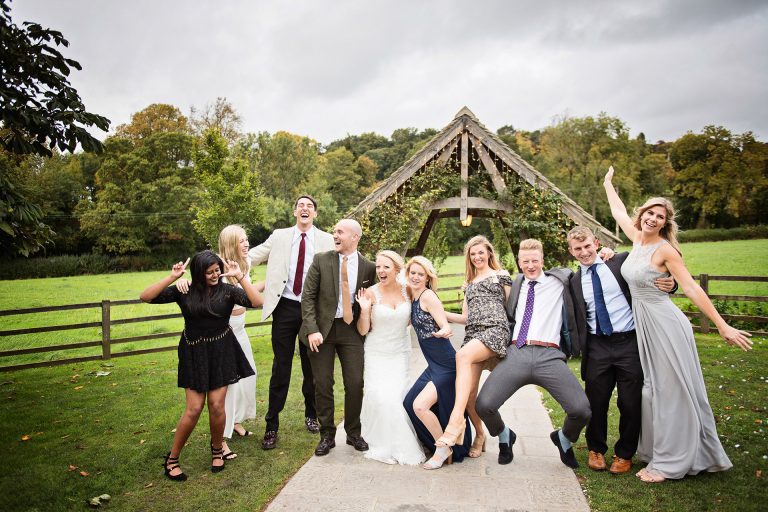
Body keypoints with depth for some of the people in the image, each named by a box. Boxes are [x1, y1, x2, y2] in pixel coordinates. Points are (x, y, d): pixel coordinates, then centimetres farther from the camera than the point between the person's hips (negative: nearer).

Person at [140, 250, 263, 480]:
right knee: (194, 409, -2)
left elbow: (257, 301, -20)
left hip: (221, 352, 0)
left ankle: (217, 448, 29)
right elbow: (145, 297, -12)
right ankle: (172, 458, 19)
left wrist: (239, 276, -22)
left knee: (217, 406, 0)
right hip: (194, 353, 0)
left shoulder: (227, 290, -6)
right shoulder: (184, 292, -5)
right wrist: (172, 277, -20)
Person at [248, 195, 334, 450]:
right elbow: (252, 256, -4)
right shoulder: (279, 236, 4)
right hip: (285, 307, 0)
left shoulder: (326, 240, 1)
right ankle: (271, 425, 15)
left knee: (312, 366, 15)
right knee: (281, 367, 4)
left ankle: (311, 414, 35)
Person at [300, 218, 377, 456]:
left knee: (355, 384, 1)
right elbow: (308, 296, -5)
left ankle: (353, 433, 24)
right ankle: (327, 435, 22)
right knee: (323, 385, 4)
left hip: (351, 329, 1)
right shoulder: (321, 260, -2)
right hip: (322, 328, 0)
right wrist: (312, 329, -13)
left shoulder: (369, 267, 0)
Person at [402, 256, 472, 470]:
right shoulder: (413, 298, 10)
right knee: (410, 403, 5)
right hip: (434, 365, 9)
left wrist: (442, 332, -42)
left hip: (447, 365, -9)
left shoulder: (428, 296, -15)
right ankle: (440, 446, 25)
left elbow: (446, 328, -19)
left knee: (420, 405, -16)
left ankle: (444, 450, 7)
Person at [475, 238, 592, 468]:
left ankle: (563, 439, 18)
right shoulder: (516, 284, 23)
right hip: (516, 354, 2)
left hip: (549, 356, -2)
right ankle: (505, 437, 20)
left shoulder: (559, 281, 15)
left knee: (581, 410, -21)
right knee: (484, 405, -17)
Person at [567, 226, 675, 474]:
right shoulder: (574, 281, 8)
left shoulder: (622, 261, 1)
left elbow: (651, 280, 6)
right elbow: (577, 320, 11)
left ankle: (624, 454, 28)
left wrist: (669, 284, -13)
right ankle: (596, 449, 33)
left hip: (629, 342, -2)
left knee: (630, 403, 7)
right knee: (596, 402, 9)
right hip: (597, 346, 2)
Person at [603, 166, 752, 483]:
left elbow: (691, 288, -17)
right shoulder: (637, 238, 6)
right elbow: (618, 212, 23)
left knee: (673, 391, 1)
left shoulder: (665, 249, -14)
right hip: (644, 325, 8)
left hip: (665, 325, -7)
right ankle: (658, 451, 27)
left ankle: (671, 463, 10)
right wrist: (608, 183, 36)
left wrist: (723, 327, -21)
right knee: (653, 390, 14)